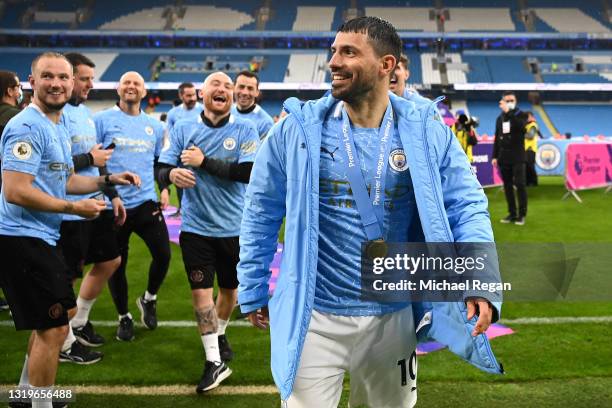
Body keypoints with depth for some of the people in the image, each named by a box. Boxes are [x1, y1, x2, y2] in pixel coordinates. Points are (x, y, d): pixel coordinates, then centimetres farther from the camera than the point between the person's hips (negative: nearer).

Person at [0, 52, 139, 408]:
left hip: (43, 237, 11)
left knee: (63, 312, 24)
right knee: (54, 328, -4)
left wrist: (108, 180, 12)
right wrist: (75, 208, -18)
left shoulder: (59, 126, 15)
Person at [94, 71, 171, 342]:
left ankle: (149, 299, 26)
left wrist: (165, 188, 5)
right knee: (116, 264, 7)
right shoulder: (102, 120, -2)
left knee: (163, 254, -4)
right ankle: (124, 317, 27)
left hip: (146, 202, 3)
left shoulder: (154, 126, 10)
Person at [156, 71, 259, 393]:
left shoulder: (245, 130, -6)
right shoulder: (183, 129, 0)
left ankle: (220, 335, 45)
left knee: (229, 288, 16)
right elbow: (161, 170, -2)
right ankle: (214, 362, 8)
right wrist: (172, 174, -26)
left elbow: (248, 172, -18)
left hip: (234, 227, 0)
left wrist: (204, 161, -20)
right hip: (196, 227, 0)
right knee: (201, 291, -4)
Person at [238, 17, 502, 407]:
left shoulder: (426, 131, -6)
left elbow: (465, 205, -3)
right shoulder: (297, 129, -7)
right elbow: (261, 212, 1)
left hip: (394, 318, 2)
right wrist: (253, 291, 5)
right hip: (313, 320, -1)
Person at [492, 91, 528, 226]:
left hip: (517, 157, -5)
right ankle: (512, 213, 14)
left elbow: (520, 126, -25)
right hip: (504, 157, 5)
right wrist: (495, 156, 10)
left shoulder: (520, 115, -1)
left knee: (519, 184, -9)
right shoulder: (500, 118, 13)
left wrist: (508, 112, -28)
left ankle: (522, 214, -3)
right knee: (507, 186, 6)